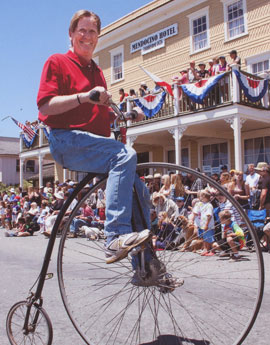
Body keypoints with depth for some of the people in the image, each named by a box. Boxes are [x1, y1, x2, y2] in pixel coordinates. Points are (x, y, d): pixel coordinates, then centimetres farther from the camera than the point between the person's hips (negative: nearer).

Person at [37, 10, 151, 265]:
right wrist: (84, 96, -22)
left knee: (139, 192, -4)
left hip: (94, 144, 8)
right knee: (125, 154, -33)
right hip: (67, 140, -7)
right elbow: (45, 105, -10)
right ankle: (116, 238, -36)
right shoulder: (57, 62, 4)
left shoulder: (97, 72, 27)